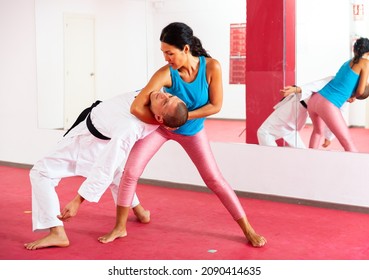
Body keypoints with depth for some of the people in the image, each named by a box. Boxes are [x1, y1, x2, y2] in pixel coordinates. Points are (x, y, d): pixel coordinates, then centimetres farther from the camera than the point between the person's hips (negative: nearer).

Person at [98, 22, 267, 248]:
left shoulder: (212, 67, -27)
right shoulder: (165, 74, -29)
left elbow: (216, 105, -20)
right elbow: (136, 107, -32)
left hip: (193, 130, 0)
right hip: (162, 126, 0)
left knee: (215, 180, 1)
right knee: (131, 172, -9)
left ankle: (248, 229, 13)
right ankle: (120, 228, 8)